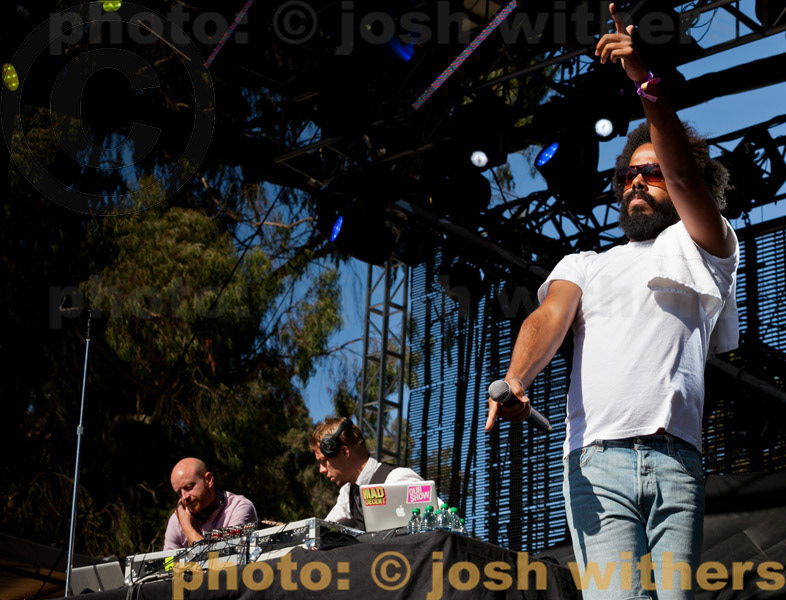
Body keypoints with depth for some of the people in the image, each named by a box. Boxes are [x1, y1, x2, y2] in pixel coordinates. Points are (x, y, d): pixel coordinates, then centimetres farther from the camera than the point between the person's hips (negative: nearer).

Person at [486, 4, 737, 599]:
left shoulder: (702, 250, 21)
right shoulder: (584, 266, 27)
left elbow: (685, 178, 1)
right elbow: (550, 317, 5)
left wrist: (647, 83, -13)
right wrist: (516, 379, -18)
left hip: (676, 464, 0)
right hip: (597, 461, 0)